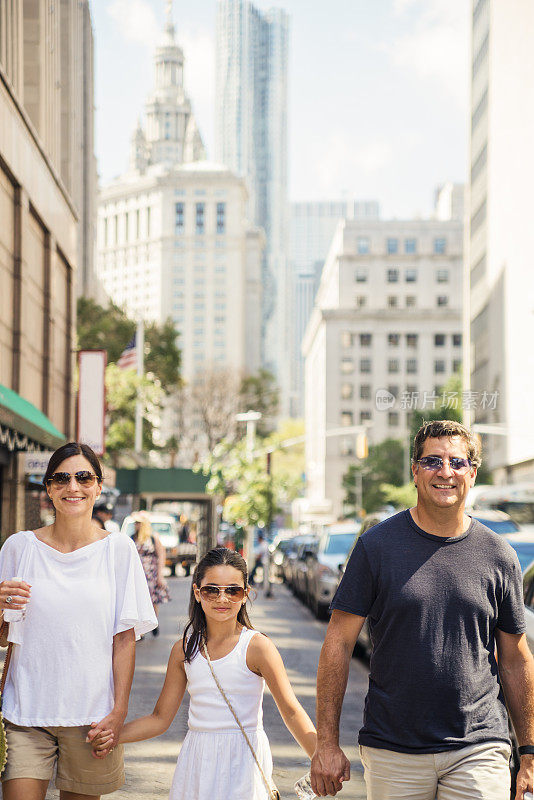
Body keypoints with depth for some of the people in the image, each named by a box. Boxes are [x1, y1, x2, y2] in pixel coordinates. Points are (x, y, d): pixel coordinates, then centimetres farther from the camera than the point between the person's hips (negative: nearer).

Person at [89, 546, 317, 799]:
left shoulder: (256, 647, -7)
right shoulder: (184, 650, 5)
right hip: (197, 759, 4)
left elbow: (292, 712, -7)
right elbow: (160, 719, 10)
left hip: (243, 759, -4)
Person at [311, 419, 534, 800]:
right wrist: (327, 743, -5)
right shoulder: (377, 545, -2)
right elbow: (339, 643, -1)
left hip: (479, 750, 1)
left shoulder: (499, 555, 4)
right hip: (392, 752, -1)